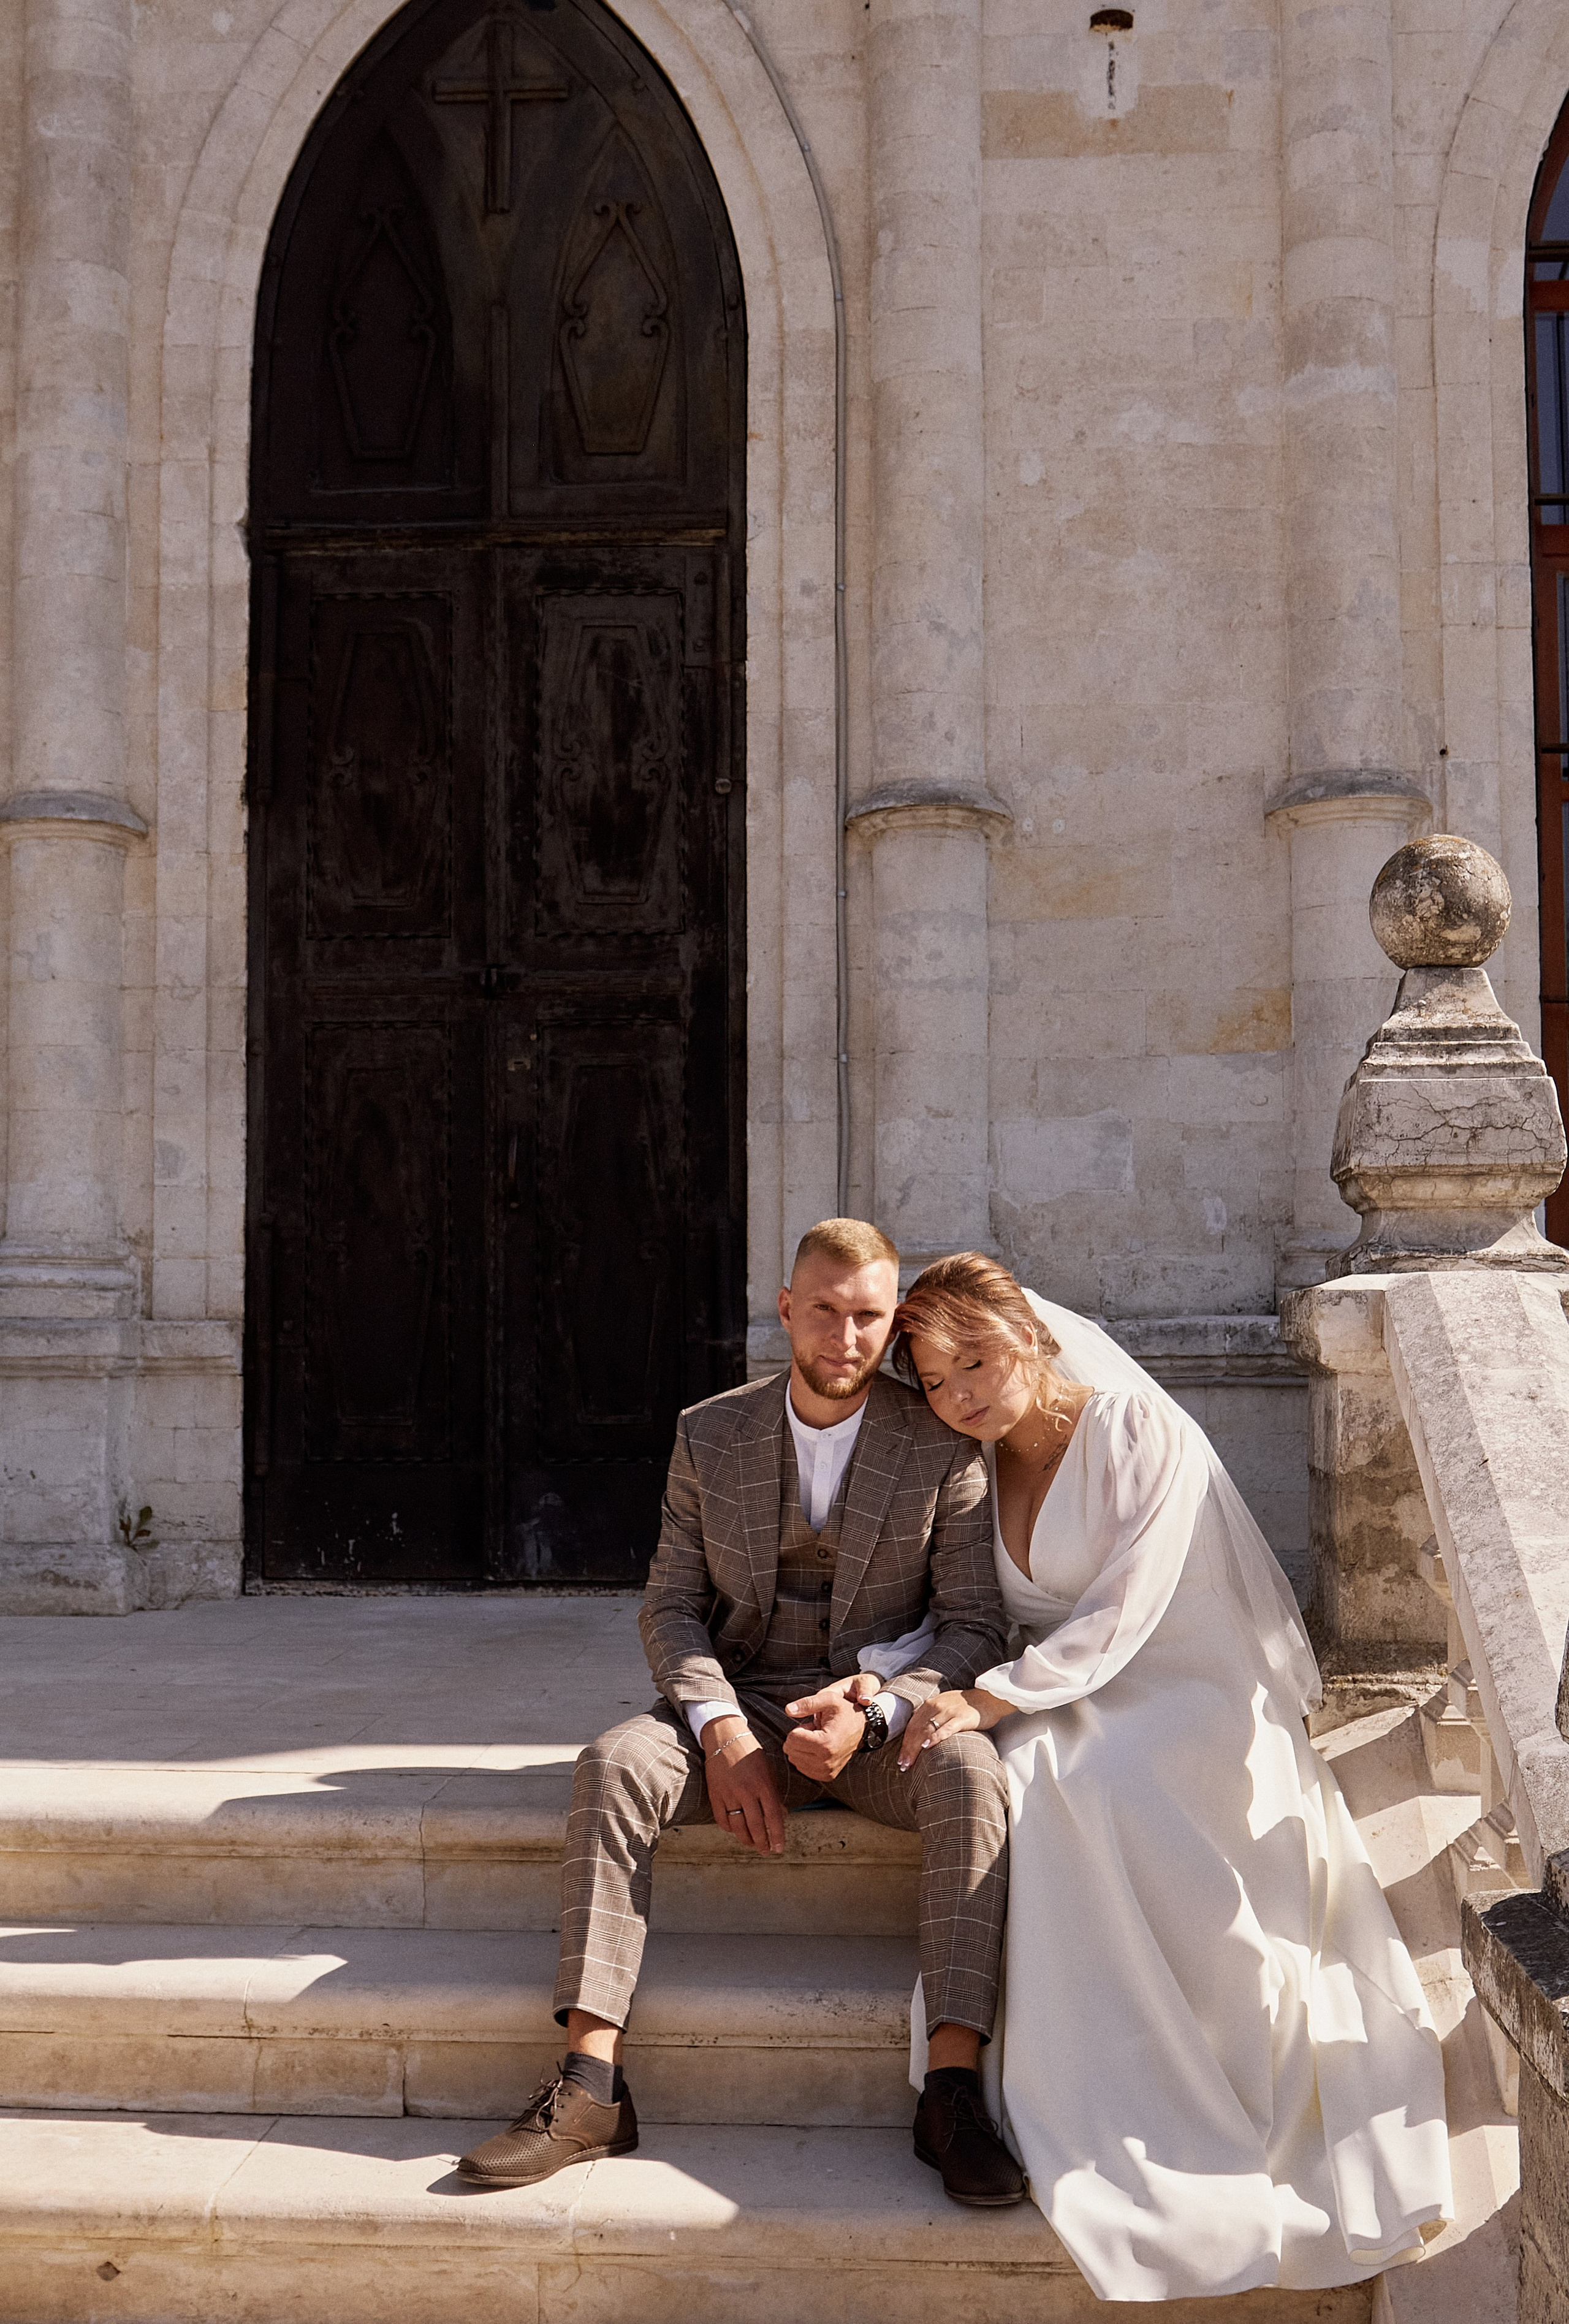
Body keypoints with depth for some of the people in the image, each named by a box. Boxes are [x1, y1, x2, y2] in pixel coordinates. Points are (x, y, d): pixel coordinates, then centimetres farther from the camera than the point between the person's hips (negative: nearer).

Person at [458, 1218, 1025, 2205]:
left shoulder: (943, 1447, -5)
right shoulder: (710, 1435, 1)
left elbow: (975, 1626, -5)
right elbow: (673, 1608, 2)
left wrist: (874, 1711, -23)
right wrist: (721, 1732, -17)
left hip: (886, 1715, -1)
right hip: (742, 1704, 2)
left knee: (972, 1774, -33)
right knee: (616, 1764, -27)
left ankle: (953, 2088, -33)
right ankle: (591, 2086, -29)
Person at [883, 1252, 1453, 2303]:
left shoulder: (1141, 1432, -10)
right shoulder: (978, 1467, 11)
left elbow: (1119, 1616, -17)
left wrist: (993, 1700, -25)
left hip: (1189, 1694, -5)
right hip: (1066, 1699, 5)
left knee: (1108, 1791, -36)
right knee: (1013, 1789, -29)